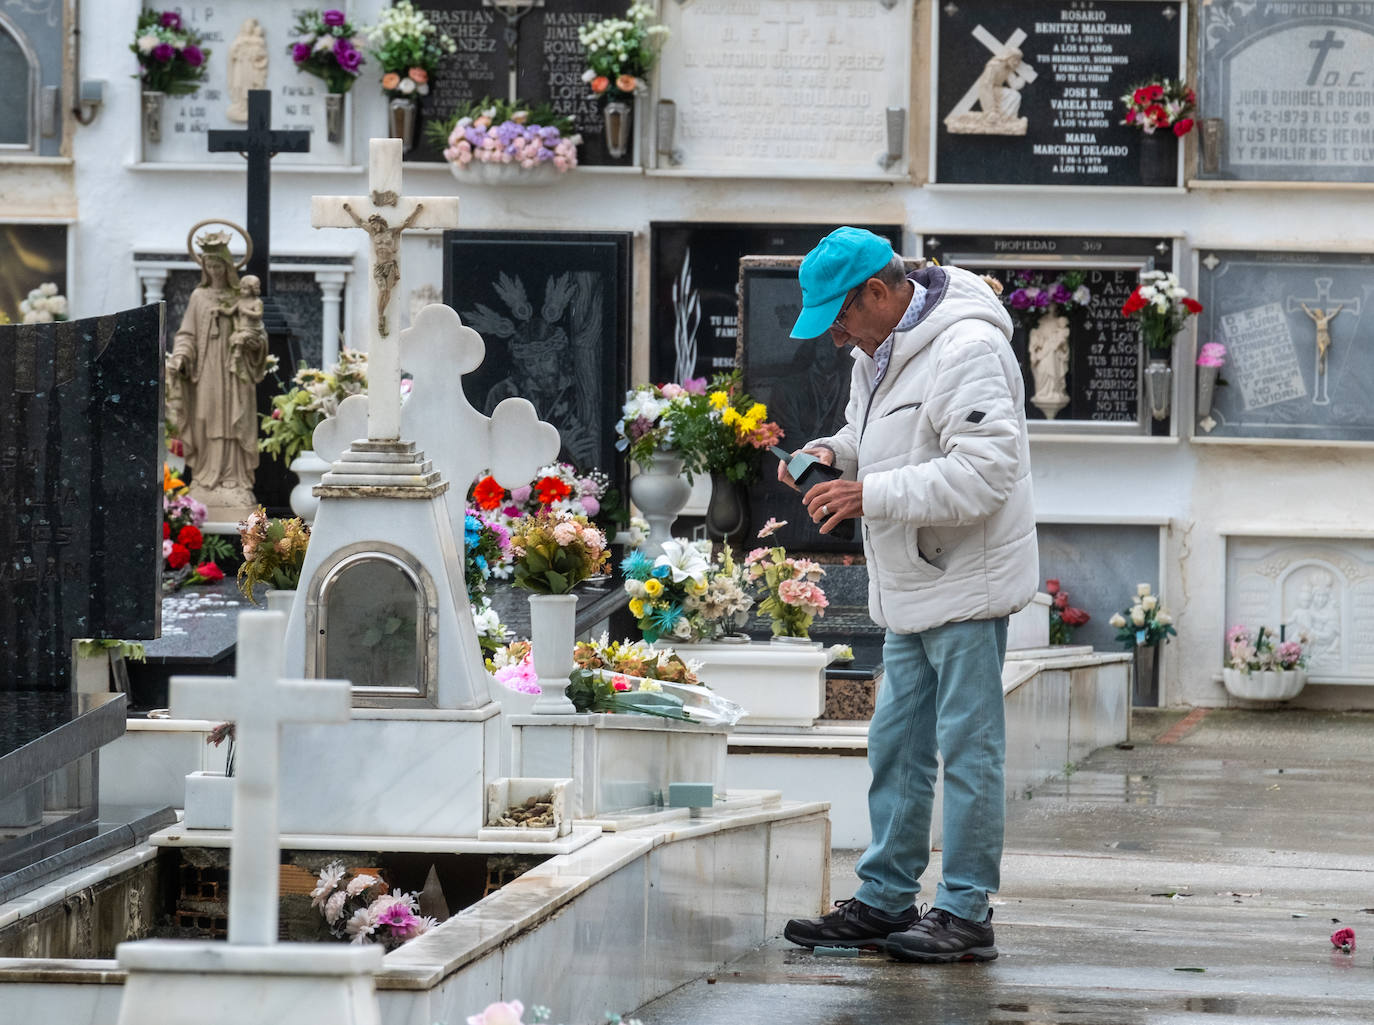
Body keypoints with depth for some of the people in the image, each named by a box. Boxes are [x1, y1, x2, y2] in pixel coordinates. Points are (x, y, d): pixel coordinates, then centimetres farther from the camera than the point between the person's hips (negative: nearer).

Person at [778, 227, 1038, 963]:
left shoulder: (967, 351, -20)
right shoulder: (877, 350, 11)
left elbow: (983, 474, -27)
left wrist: (871, 495, -26)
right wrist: (834, 453, 4)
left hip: (966, 584, -10)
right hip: (911, 586, 10)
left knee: (967, 749, -4)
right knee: (896, 744, 14)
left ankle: (965, 914, 1)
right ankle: (885, 899, 21)